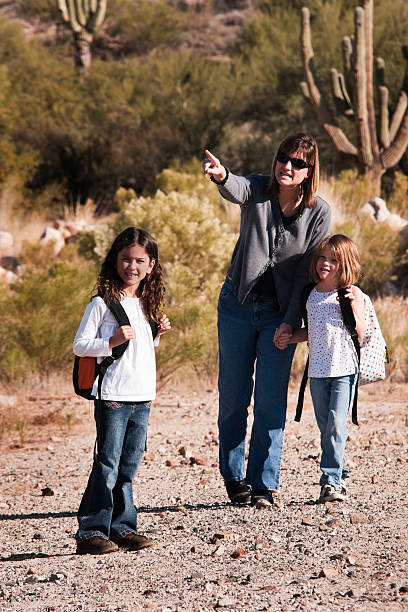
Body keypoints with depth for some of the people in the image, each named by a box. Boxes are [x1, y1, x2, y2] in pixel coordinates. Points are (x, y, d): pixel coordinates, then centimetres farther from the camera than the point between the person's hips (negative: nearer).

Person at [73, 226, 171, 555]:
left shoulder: (146, 305, 14)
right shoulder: (102, 303, -6)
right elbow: (80, 345, -7)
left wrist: (157, 333, 10)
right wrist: (112, 341, -20)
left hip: (142, 396, 6)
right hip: (112, 396, -6)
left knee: (128, 467, 8)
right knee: (107, 466, -8)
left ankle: (122, 527, 13)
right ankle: (90, 531, -4)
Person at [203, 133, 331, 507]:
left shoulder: (318, 212, -6)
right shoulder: (257, 189, -7)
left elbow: (309, 271, -5)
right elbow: (236, 191, -32)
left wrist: (290, 322, -11)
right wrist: (222, 177, -56)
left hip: (280, 314, -1)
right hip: (237, 304, 1)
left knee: (271, 402, -2)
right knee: (233, 396, 6)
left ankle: (264, 485, 6)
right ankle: (234, 478, 18)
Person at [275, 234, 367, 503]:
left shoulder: (352, 294, -3)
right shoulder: (311, 294, 10)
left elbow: (361, 333, -6)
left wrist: (353, 307, -18)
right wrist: (289, 338, 5)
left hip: (344, 369, -5)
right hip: (318, 370, 5)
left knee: (337, 425, -12)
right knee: (326, 428, 7)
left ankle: (331, 480, -10)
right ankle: (340, 475, 18)